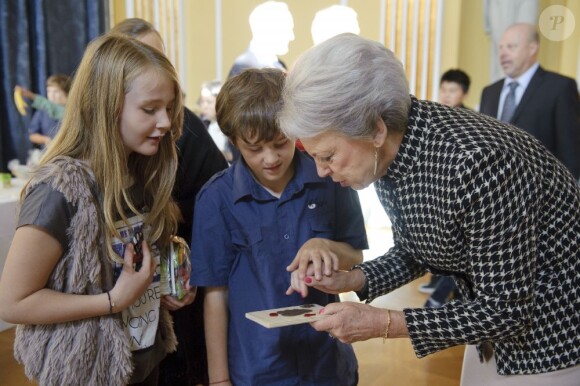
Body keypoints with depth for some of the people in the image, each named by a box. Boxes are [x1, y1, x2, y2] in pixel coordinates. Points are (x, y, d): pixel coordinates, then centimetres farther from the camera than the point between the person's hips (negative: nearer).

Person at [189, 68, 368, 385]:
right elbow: (215, 293, -7)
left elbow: (356, 259, 2)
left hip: (327, 360, 2)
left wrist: (326, 246, -20)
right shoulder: (217, 198, -12)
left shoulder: (330, 178, -7)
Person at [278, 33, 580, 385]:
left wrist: (382, 324, -26)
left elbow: (506, 311, -27)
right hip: (496, 316, 7)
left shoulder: (475, 161, -35)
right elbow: (414, 253, 6)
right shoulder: (388, 153, -9)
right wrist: (348, 280, -9)